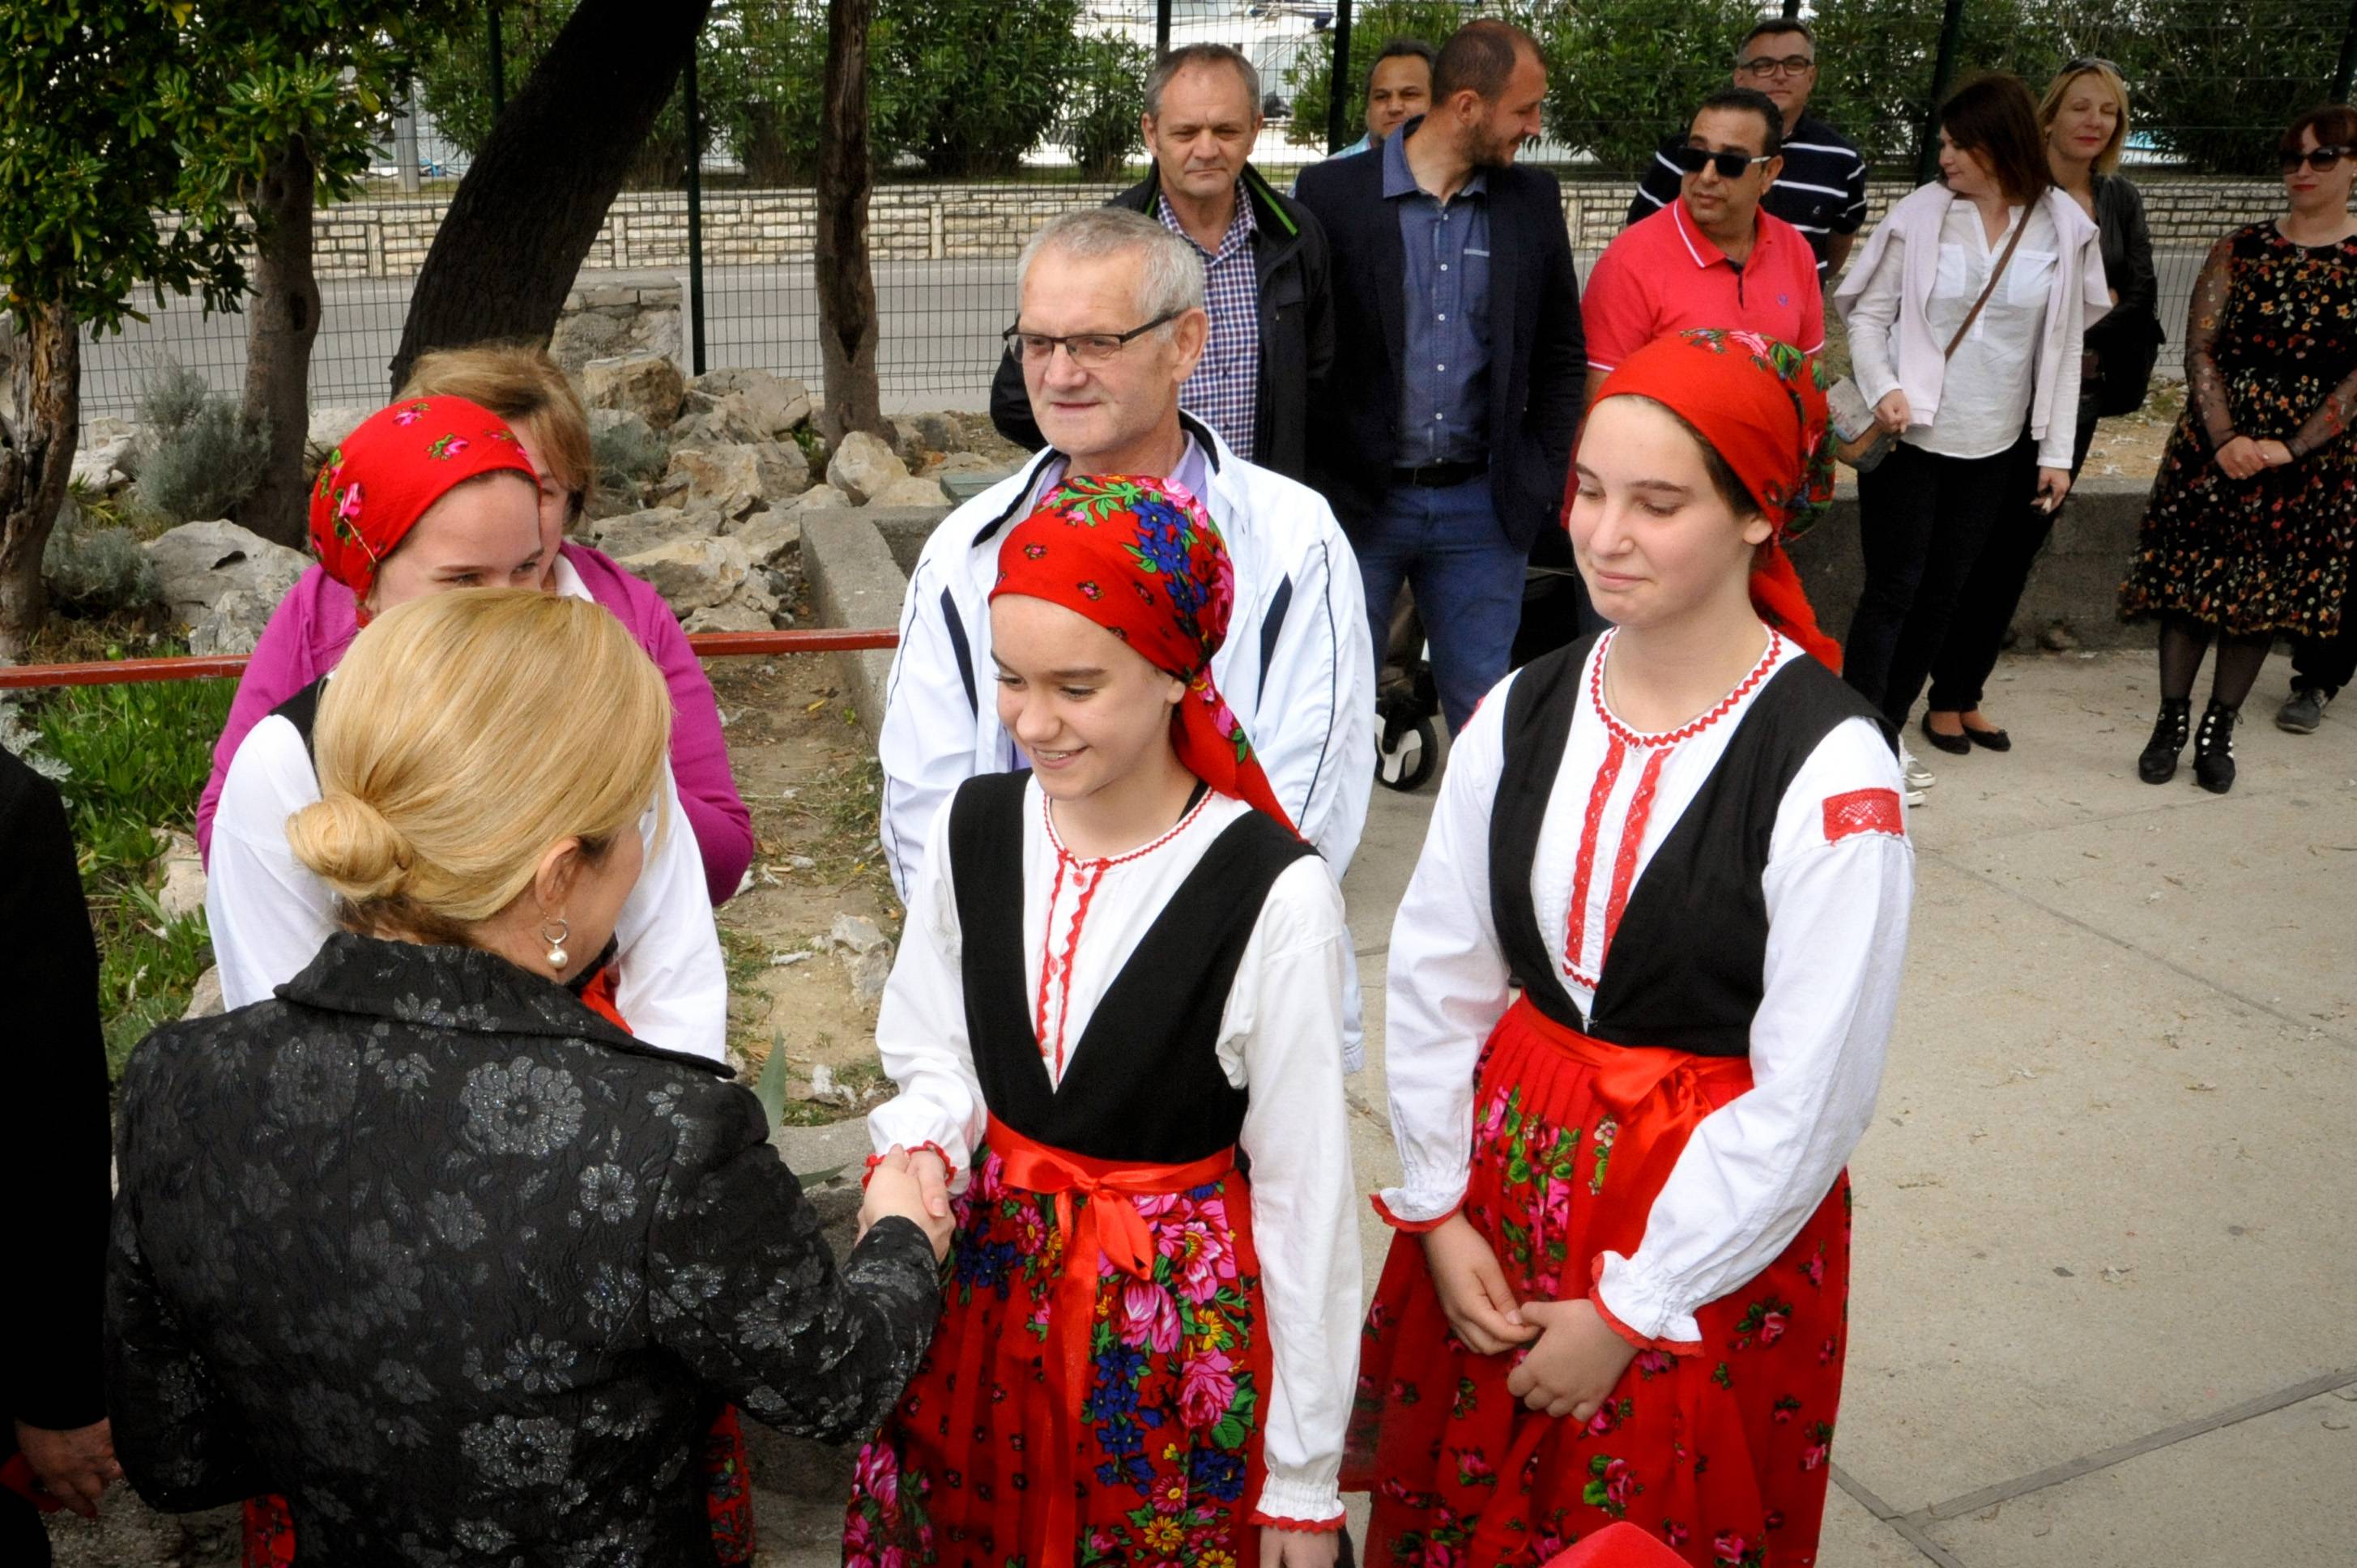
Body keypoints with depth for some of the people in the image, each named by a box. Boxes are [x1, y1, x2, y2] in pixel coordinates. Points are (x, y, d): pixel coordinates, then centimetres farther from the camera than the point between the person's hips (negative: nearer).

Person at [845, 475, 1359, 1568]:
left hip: (1181, 1316, -4)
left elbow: (1304, 1190, -15)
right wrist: (925, 1154, -17)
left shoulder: (1273, 895, -23)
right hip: (989, 1272, 5)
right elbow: (932, 1056, 7)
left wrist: (1306, 1480, -8)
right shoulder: (974, 830, -8)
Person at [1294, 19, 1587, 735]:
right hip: (1356, 501, -2)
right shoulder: (1332, 192, -5)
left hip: (1483, 508, 3)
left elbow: (1562, 354, 13)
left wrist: (1543, 477, 6)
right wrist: (1310, 483, -5)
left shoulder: (1534, 200, 6)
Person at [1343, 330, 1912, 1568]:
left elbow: (1809, 1098, -19)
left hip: (1717, 1212, -4)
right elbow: (1434, 978, 2)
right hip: (1507, 1170, 5)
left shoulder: (1830, 767, -20)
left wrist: (1629, 1313, -14)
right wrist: (1438, 1212, -1)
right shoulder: (1520, 717, -5)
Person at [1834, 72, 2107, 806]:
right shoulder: (1920, 215, -7)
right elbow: (1869, 314, -2)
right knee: (1893, 587, -1)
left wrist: (2056, 451, 2)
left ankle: (1888, 729, 22)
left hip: (1993, 445, 3)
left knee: (1942, 592, 10)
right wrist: (1882, 387, -21)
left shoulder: (2063, 227, -1)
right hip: (1911, 435, -3)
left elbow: (2065, 345, 2)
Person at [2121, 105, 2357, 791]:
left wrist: (2291, 448, -17)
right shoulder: (2241, 250, 2)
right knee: (2190, 582, 2)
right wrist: (2225, 438, -16)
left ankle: (2219, 731, 18)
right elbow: (2200, 348, -3)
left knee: (2266, 596, 7)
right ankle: (2171, 721, 14)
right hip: (2212, 449, 1)